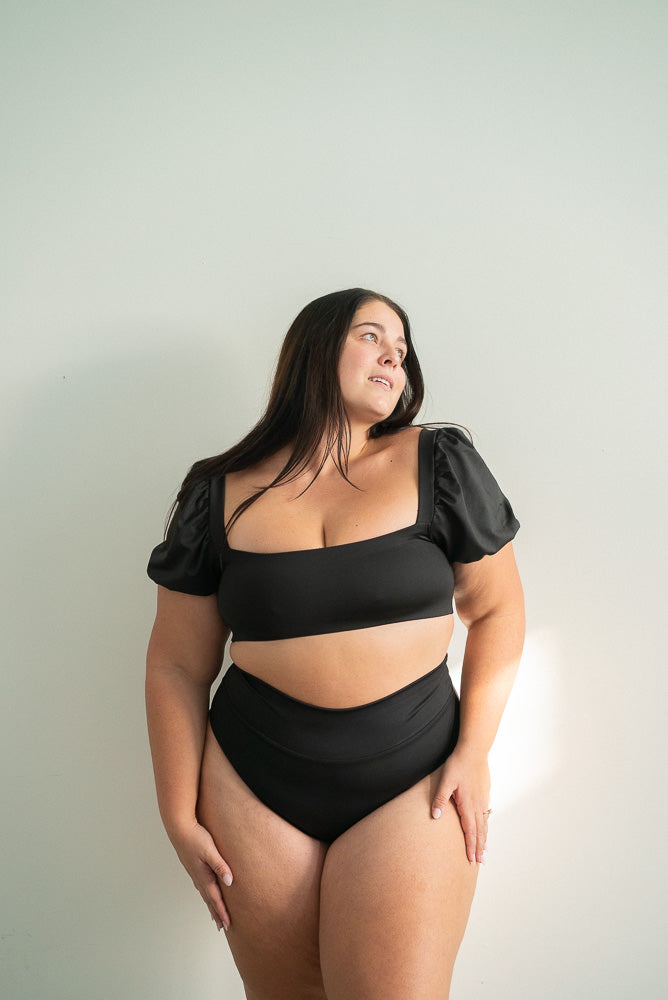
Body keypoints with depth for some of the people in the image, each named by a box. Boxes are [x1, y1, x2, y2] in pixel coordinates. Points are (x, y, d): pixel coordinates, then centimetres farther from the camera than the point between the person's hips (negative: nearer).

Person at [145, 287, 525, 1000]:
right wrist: (180, 817, 3)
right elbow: (177, 665, 4)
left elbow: (495, 607, 5)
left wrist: (474, 750, -3)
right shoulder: (223, 494, 0)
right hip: (253, 783, 1)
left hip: (411, 781, -1)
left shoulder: (440, 465, -2)